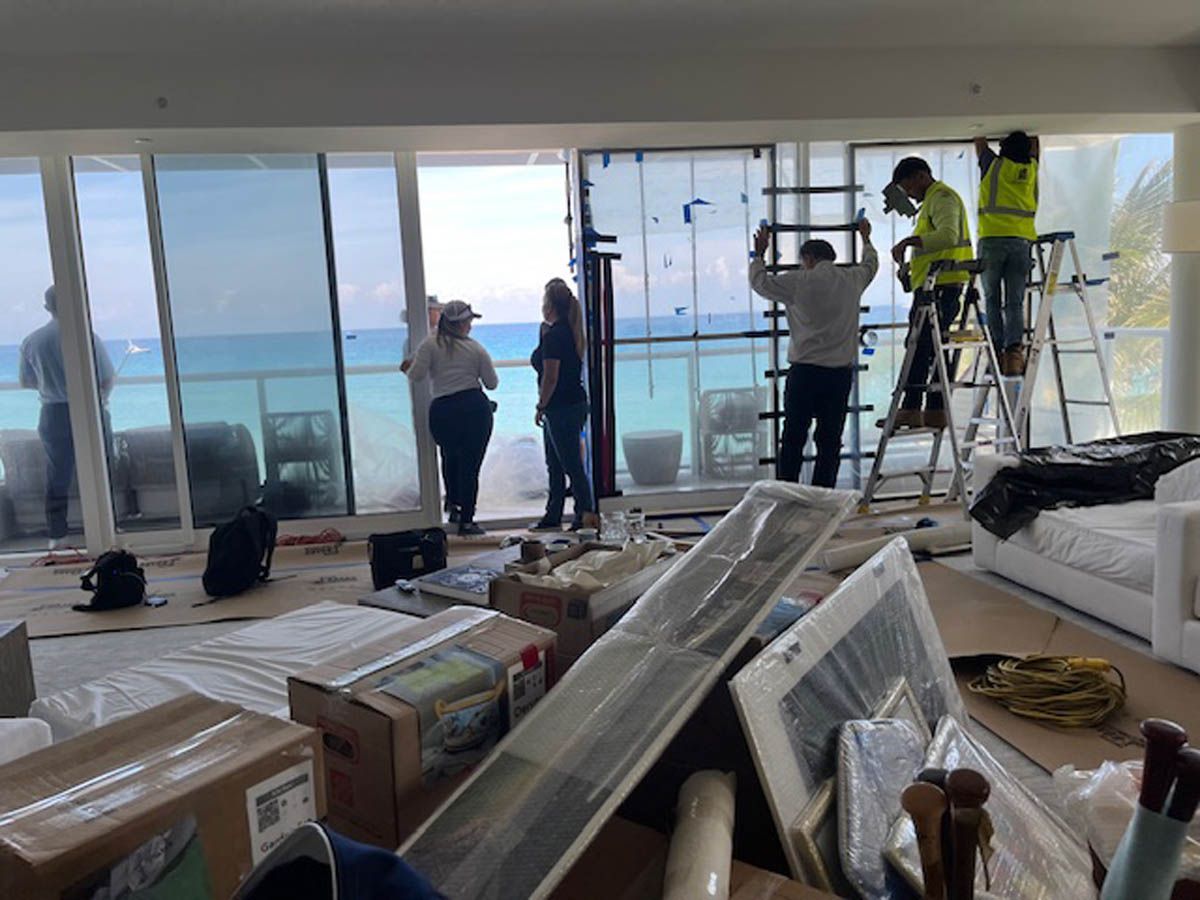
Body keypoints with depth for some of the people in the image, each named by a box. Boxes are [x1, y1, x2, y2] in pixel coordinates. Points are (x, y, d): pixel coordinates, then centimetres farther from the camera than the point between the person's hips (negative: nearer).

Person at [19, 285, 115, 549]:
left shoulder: (31, 342, -4)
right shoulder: (87, 337, -13)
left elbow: (25, 382, 8)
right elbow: (109, 378, -8)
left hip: (53, 415, 2)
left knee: (57, 477, 11)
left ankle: (57, 535, 15)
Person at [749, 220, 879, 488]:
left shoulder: (798, 282, -6)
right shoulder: (853, 279, 7)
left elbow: (760, 282, 6)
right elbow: (871, 264, 30)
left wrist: (759, 254, 24)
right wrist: (866, 238, 48)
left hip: (805, 370, -3)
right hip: (841, 372, 3)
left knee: (792, 440, 3)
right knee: (830, 441, 7)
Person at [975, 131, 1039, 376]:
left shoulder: (994, 165, 5)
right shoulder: (1032, 169, 13)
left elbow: (980, 143, 26)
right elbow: (1034, 146, 36)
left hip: (992, 239, -2)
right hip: (1021, 240, 2)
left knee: (992, 300, 2)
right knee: (1015, 302, 1)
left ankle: (996, 353, -6)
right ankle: (1014, 351, -16)